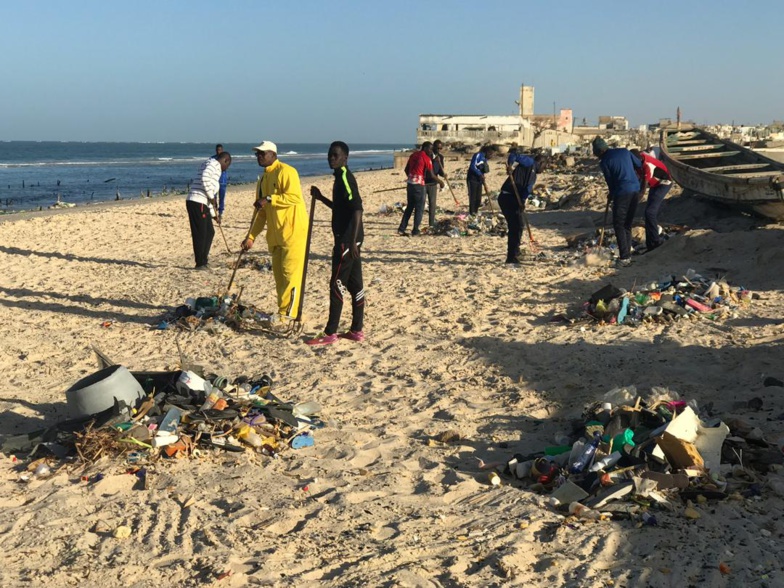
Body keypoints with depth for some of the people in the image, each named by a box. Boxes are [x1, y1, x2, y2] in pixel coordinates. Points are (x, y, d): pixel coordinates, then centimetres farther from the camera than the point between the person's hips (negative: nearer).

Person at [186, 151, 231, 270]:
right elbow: (205, 178, -25)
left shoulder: (216, 169, 27)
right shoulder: (214, 164, -4)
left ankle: (203, 261, 22)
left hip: (201, 204, 10)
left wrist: (214, 214, 30)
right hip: (197, 203, -10)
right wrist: (211, 196, -16)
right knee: (200, 234, -3)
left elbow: (210, 194, 29)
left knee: (209, 232, 16)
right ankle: (200, 264, 4)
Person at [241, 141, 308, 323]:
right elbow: (260, 212, 19)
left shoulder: (286, 172, -9)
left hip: (294, 232, -9)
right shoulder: (263, 179, 17)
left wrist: (269, 199, -22)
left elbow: (294, 197, -22)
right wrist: (251, 236, 13)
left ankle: (288, 314, -6)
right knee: (279, 274, 10)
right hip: (276, 235, 9)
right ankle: (284, 312, 17)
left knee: (291, 273, -9)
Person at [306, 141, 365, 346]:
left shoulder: (345, 177, -14)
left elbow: (357, 208, -23)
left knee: (337, 284, -6)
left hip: (347, 239, -10)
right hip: (349, 238, 10)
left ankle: (330, 333, -1)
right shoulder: (341, 178, 17)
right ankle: (357, 330, 16)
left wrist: (352, 241, -27)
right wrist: (321, 198, 22)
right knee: (355, 284, 11)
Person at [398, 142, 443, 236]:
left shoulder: (413, 155, 12)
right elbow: (431, 175, -10)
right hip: (419, 185, -7)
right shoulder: (426, 158, -9)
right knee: (419, 208, 4)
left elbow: (406, 170, 19)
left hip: (410, 183, 7)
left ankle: (401, 229, 10)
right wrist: (440, 181, 4)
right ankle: (415, 231, 6)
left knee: (409, 207, 15)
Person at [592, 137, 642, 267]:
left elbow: (610, 181, 2)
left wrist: (611, 195, 19)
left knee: (619, 225, 1)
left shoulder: (604, 162, -5)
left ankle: (625, 257, -6)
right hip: (636, 190, 6)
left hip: (622, 193, -6)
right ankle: (628, 254, 17)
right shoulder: (624, 151, 10)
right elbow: (639, 165, 15)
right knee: (627, 224, 15)